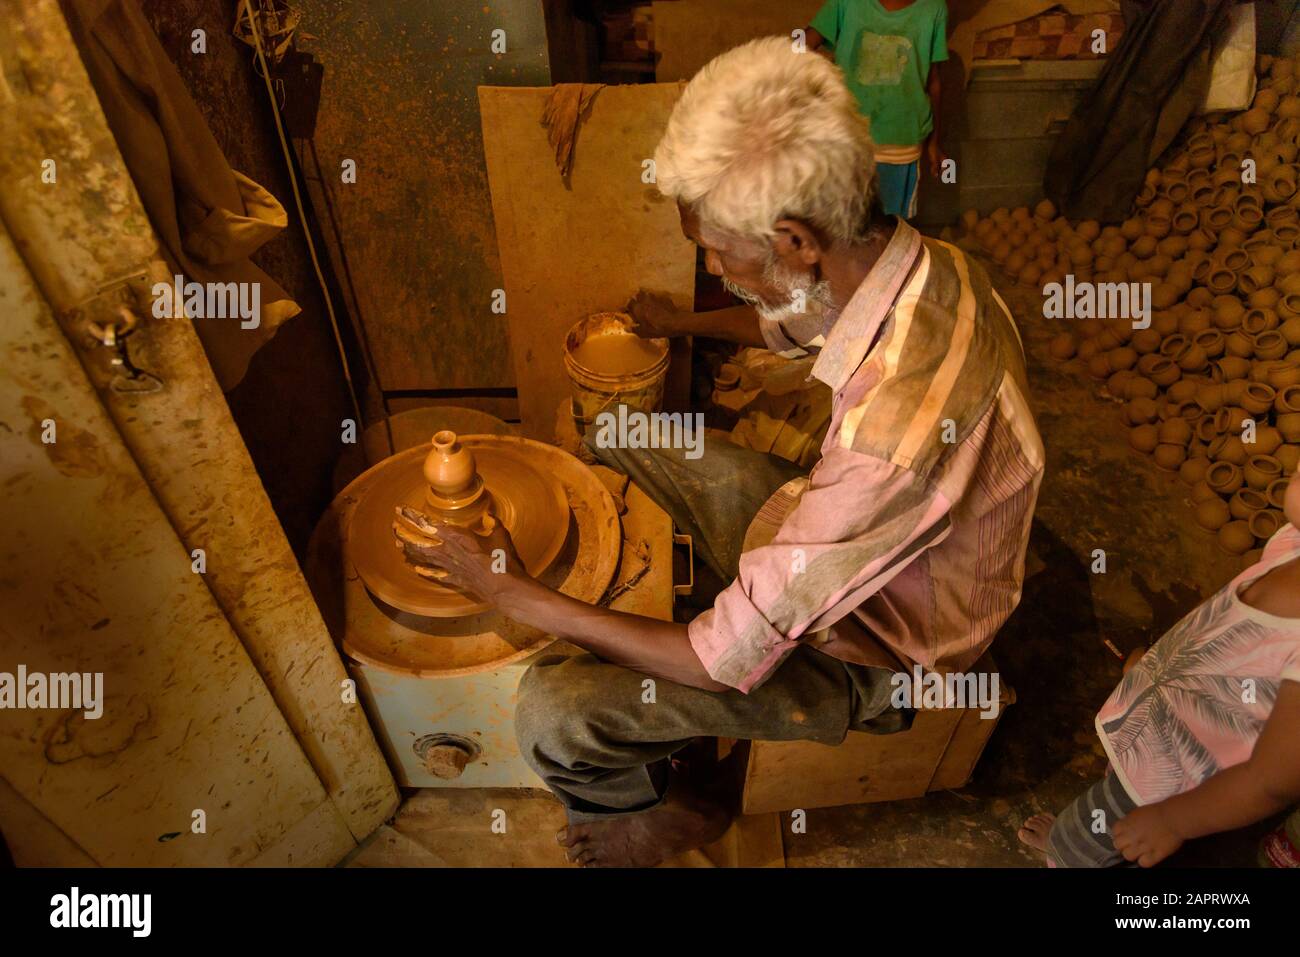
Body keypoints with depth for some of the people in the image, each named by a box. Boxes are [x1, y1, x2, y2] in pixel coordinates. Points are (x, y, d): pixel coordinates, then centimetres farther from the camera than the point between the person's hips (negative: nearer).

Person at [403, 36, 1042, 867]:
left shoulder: (899, 436, -43)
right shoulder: (921, 263, -15)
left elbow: (729, 662, -33)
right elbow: (790, 323, 11)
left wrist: (516, 595, -24)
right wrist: (677, 323, 16)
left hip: (863, 651, -7)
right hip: (824, 536, 8)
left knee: (553, 711, -19)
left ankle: (660, 814, 18)